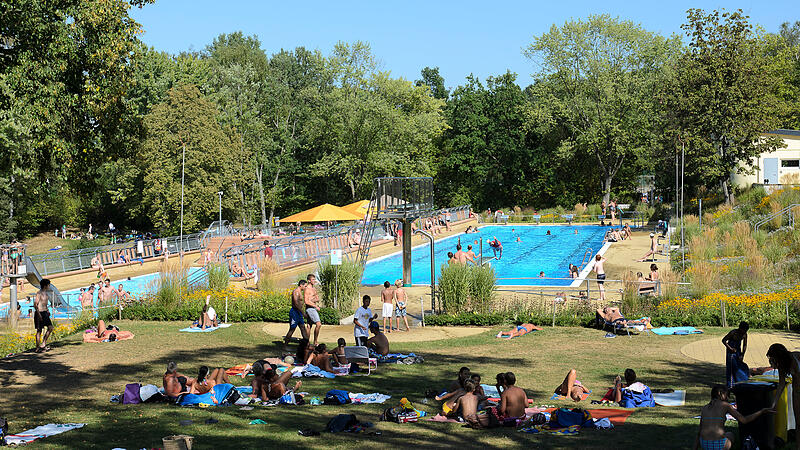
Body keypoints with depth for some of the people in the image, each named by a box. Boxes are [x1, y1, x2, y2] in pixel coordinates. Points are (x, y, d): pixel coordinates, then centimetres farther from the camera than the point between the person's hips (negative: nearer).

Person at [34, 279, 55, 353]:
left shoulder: (46, 293, 13)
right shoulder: (39, 293, -14)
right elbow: (35, 304, -19)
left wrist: (47, 311, 15)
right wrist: (39, 314, -22)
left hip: (45, 313, 8)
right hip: (39, 313, -8)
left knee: (50, 328, 4)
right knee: (39, 330, -3)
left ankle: (43, 344, 10)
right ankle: (37, 348, 2)